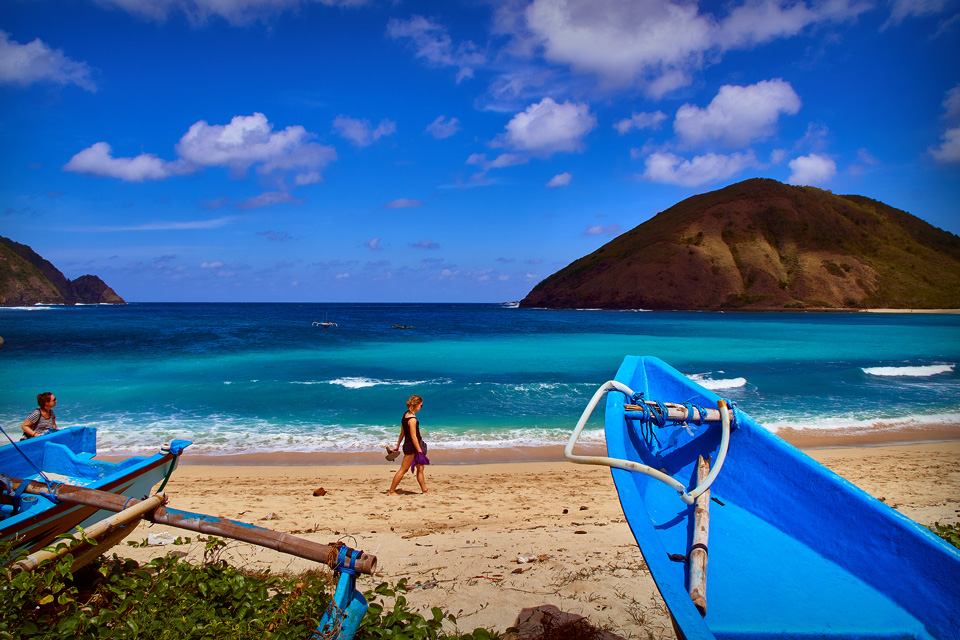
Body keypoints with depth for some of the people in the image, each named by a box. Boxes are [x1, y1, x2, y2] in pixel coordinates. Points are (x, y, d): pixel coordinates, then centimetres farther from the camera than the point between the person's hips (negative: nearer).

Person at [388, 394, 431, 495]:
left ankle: (424, 489, 21)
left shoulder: (406, 414, 7)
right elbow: (413, 436, -22)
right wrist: (420, 451, -18)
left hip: (408, 446, 10)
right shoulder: (412, 419, -22)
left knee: (420, 467, 15)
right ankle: (392, 491, 5)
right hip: (411, 447, -10)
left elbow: (402, 433, 14)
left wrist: (397, 446, 19)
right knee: (403, 470, -2)